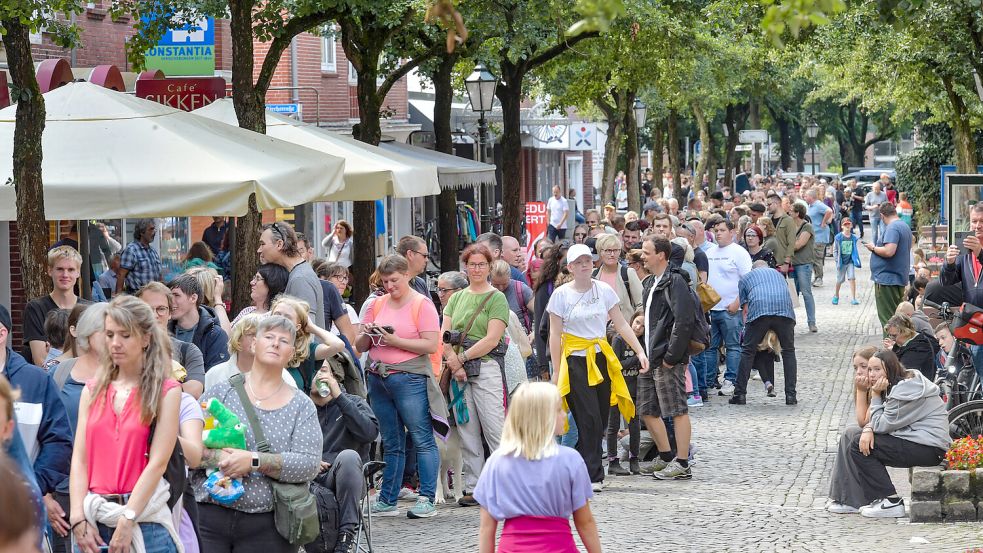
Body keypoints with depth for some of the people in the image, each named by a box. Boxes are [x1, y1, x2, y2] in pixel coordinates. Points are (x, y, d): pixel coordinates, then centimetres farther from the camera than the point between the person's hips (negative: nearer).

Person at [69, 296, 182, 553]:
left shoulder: (166, 391, -1)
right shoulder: (92, 391, 12)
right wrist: (79, 519, -7)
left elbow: (158, 462, -9)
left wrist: (126, 522, -16)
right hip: (95, 520, 4)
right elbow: (79, 459, 5)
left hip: (145, 520, -4)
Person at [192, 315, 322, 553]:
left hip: (267, 525, 0)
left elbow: (309, 465, -7)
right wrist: (220, 458, -18)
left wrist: (254, 461, -17)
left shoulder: (302, 406, 7)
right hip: (208, 516, 0)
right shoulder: (221, 391, 8)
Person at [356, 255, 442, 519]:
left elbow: (431, 345, -11)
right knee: (391, 444, 10)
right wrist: (367, 335, -7)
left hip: (410, 378, -6)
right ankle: (387, 501, 14)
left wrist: (395, 341, -16)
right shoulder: (377, 304, 14)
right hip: (378, 379, 6)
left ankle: (427, 500, -6)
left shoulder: (422, 305, -2)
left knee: (422, 439, -6)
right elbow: (360, 346, 16)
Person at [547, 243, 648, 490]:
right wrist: (556, 371, -4)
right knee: (589, 420, -10)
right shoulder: (561, 294, -4)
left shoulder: (605, 291, 4)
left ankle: (578, 468, 13)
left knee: (601, 421, 3)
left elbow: (621, 324, 8)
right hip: (575, 361, -4)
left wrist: (640, 351, -1)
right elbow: (555, 335, -2)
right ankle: (592, 476, -4)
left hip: (602, 359, 4)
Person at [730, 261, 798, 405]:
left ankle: (740, 394, 9)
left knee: (747, 351, 10)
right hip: (785, 311, 2)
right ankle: (791, 395, 11)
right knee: (788, 351, 15)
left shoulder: (745, 278, 30)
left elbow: (745, 309, 23)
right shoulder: (777, 273, 37)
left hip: (759, 311, -2)